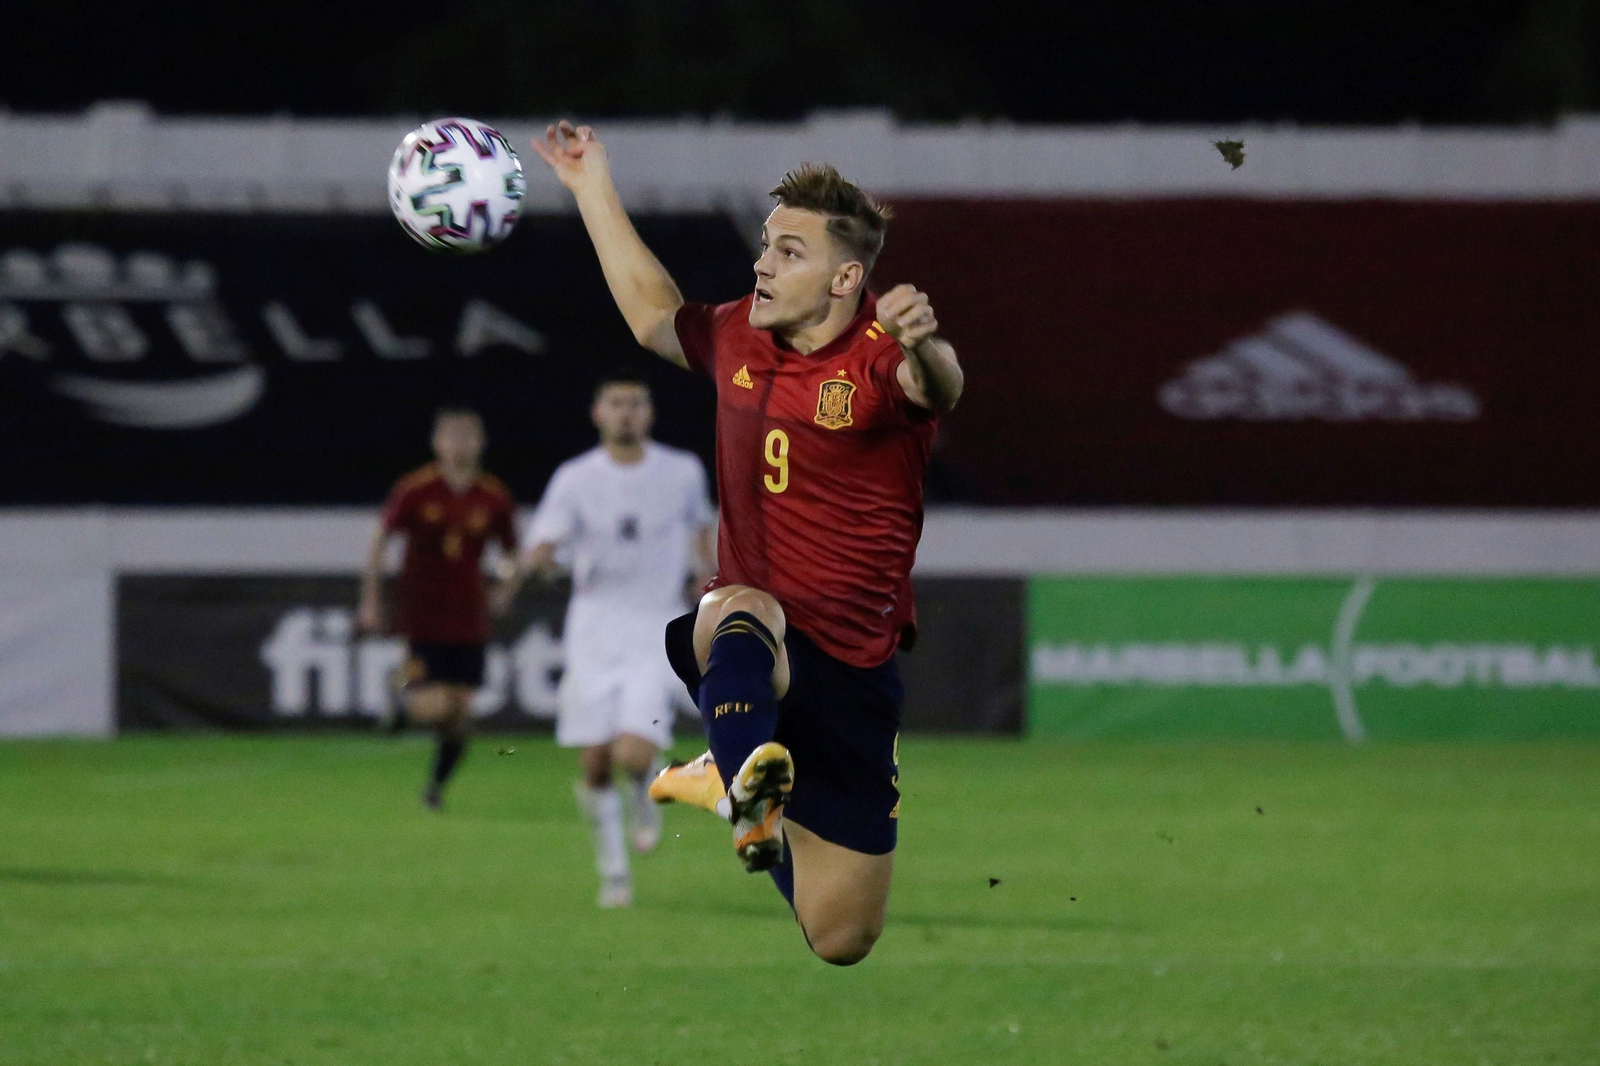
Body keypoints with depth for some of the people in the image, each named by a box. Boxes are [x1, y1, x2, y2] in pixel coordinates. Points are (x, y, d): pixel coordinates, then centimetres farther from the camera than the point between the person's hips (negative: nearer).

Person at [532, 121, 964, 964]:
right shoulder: (739, 338, 4)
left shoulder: (880, 359, -14)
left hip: (852, 669, -2)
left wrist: (924, 347, -63)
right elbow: (655, 316, 27)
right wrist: (593, 191, 28)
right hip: (741, 640, 2)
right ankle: (748, 785, -56)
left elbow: (939, 388, -39)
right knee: (744, 612, -39)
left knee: (839, 941, 6)